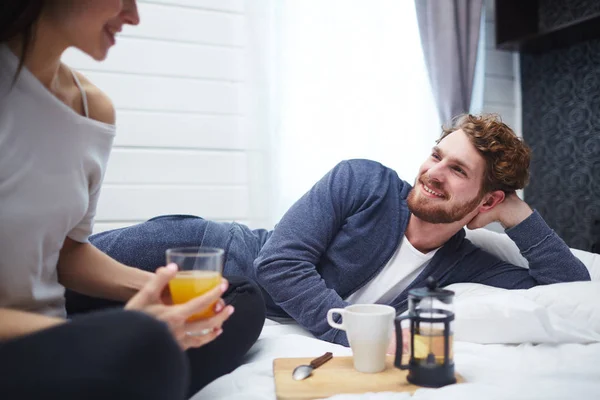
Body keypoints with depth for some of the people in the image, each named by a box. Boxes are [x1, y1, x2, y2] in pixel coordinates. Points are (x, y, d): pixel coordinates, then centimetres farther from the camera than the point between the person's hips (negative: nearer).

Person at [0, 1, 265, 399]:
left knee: (242, 298, 9)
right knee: (141, 348, -38)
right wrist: (120, 330, -28)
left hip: (48, 325, 8)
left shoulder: (94, 108, 4)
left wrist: (152, 288, -7)